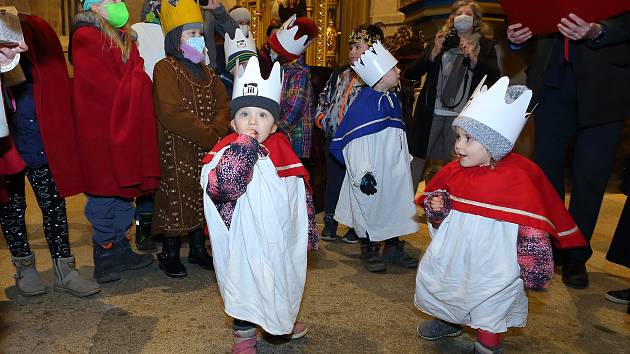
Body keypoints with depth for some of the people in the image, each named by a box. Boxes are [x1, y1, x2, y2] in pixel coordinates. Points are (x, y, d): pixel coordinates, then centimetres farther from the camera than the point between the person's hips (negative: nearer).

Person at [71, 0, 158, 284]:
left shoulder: (125, 39, 19)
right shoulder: (85, 37, -7)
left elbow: (137, 77, 16)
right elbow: (102, 85, -14)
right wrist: (131, 90, -5)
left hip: (126, 128, 8)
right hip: (100, 130, -8)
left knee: (125, 191, 12)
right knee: (104, 195, 0)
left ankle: (121, 251, 24)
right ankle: (104, 259, 14)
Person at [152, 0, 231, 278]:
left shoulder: (205, 72, 16)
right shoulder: (166, 69, -8)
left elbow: (223, 104, 8)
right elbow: (172, 113, -20)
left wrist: (217, 131, -13)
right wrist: (210, 137, -19)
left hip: (207, 151, 7)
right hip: (177, 152, -7)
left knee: (201, 200, 13)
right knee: (176, 201, 1)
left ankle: (198, 248, 28)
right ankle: (169, 254, 17)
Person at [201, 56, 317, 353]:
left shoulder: (282, 153, -2)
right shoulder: (229, 151, -16)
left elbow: (302, 197, 9)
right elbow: (221, 184, -39)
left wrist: (308, 233, 15)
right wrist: (246, 143, -33)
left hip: (282, 240, 5)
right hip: (246, 244, -5)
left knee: (280, 281, 24)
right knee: (246, 287, 10)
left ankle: (282, 320, 51)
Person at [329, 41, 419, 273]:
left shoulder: (392, 99, 8)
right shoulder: (363, 103, -17)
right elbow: (355, 142, -19)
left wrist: (405, 159, 25)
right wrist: (363, 173, -22)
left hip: (395, 169, 8)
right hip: (372, 173, -8)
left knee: (397, 204, 15)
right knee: (369, 208, 4)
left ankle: (393, 246, 31)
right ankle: (369, 250, 21)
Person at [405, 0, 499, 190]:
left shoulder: (486, 46, 11)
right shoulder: (440, 40, 13)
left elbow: (494, 77, -3)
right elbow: (413, 72, 3)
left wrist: (473, 57, -15)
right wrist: (434, 51, -12)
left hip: (462, 116, 0)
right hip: (432, 113, 1)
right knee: (416, 162, 1)